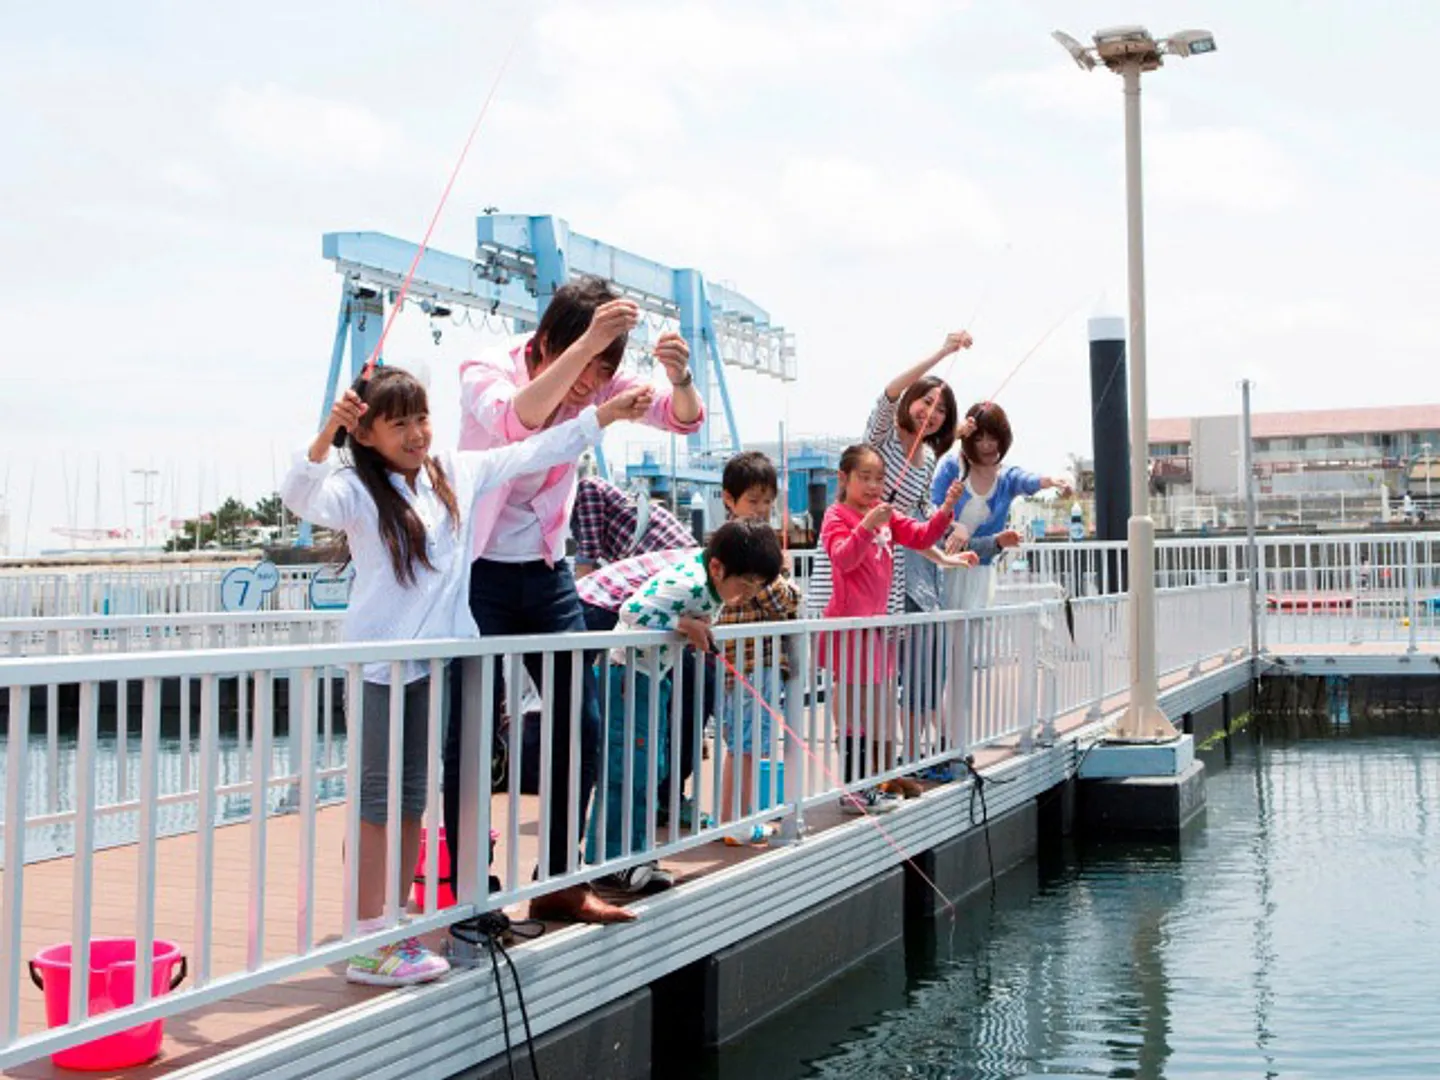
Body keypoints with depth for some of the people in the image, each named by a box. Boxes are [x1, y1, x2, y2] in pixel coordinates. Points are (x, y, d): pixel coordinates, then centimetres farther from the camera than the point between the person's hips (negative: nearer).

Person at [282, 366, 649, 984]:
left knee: (413, 796, 11)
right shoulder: (356, 489, -7)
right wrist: (324, 439, -41)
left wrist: (604, 415, 7)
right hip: (376, 658, -5)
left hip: (433, 655, 5)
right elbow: (300, 499, -26)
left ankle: (394, 931, 20)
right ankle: (369, 943, 1)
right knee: (380, 795, -4)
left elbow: (532, 454, 10)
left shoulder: (456, 474, 8)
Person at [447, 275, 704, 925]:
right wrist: (586, 342, -47)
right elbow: (517, 420, -38)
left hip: (546, 572, 6)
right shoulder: (484, 375, -15)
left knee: (581, 727, 4)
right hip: (479, 572, -5)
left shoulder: (598, 382, -1)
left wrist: (679, 376, -31)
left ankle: (557, 885, 16)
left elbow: (683, 419, -9)